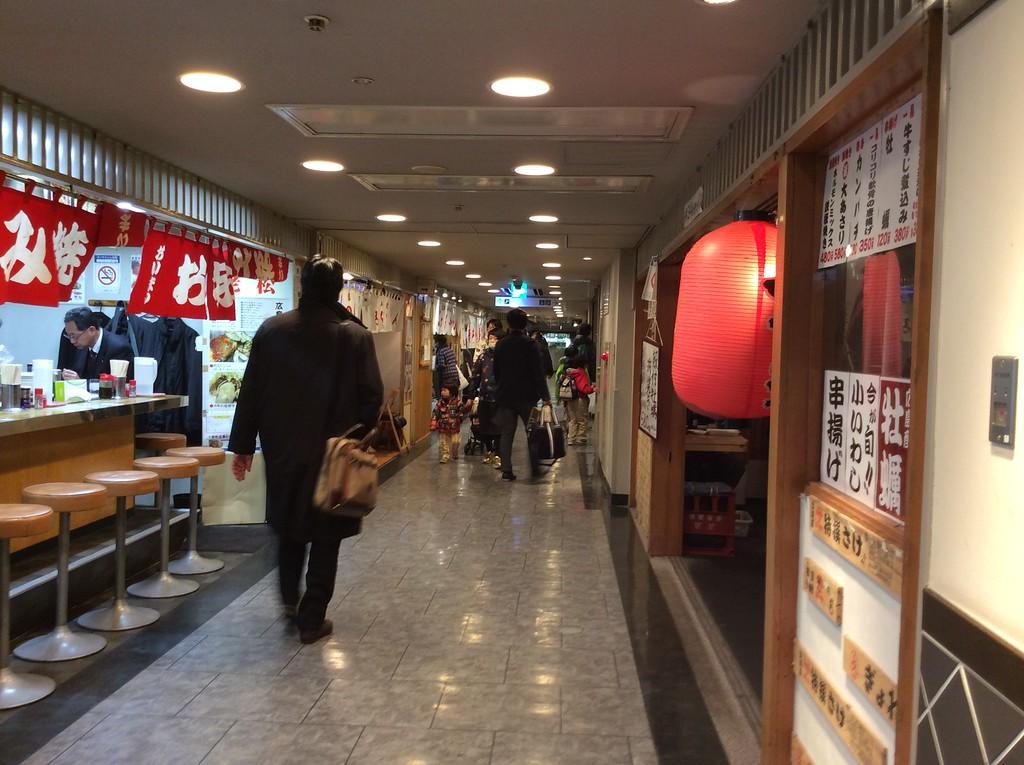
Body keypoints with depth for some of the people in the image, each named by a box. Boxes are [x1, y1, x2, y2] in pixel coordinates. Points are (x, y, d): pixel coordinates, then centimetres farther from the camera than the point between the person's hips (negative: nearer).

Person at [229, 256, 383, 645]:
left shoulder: (271, 329, -3)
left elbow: (250, 392, -1)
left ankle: (290, 599, 33)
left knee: (289, 525, 24)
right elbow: (371, 396, -10)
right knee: (325, 536, 9)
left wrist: (243, 444, 6)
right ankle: (311, 619, 13)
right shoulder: (356, 335, -10)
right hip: (334, 452, -2)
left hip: (283, 448, 3)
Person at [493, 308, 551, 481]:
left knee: (506, 433, 5)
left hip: (505, 395, 3)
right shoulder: (529, 344, -10)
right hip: (526, 396, -3)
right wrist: (545, 396, -13)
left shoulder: (500, 344, 3)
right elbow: (538, 373, -13)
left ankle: (506, 470, 0)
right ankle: (534, 467, 16)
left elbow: (496, 371, 11)